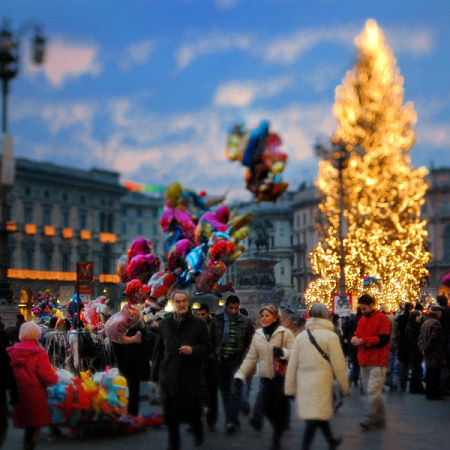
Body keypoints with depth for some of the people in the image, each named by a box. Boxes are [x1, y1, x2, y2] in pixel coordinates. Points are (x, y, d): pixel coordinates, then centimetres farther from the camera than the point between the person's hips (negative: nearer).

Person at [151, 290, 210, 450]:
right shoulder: (165, 323, 9)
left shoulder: (199, 323, 0)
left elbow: (207, 347, 1)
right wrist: (155, 372, 10)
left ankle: (198, 431, 37)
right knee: (170, 413, 6)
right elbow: (159, 349, 12)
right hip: (169, 375, 2)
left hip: (191, 375, -2)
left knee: (192, 410, 6)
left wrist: (193, 350, -18)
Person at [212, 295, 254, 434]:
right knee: (225, 391, 9)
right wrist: (215, 357, 1)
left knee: (234, 391, -11)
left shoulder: (246, 322, 1)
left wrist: (244, 358, -5)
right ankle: (231, 421, 19)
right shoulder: (217, 320, 3)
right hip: (222, 360, 2)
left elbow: (251, 342, 5)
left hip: (237, 361, -2)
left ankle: (231, 421, -7)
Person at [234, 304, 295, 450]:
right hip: (265, 379, 4)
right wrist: (241, 374, 3)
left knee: (279, 408, -1)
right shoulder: (258, 335, 11)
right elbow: (251, 357, 12)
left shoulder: (285, 333, -4)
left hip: (282, 378, -4)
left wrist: (284, 352, -27)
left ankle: (276, 438, 17)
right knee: (266, 408, 3)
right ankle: (279, 428, 29)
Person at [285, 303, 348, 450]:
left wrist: (290, 388, 11)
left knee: (319, 415, 21)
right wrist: (344, 387, 3)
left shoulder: (301, 336, 5)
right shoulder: (331, 336, -8)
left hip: (304, 383, 6)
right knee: (315, 418, -2)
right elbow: (338, 365, -8)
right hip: (321, 383, -6)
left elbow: (292, 365, 6)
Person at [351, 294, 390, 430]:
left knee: (373, 391, -14)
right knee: (368, 390, 9)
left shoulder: (382, 319, -8)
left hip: (377, 362, -8)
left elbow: (384, 339, -16)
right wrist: (355, 338, 1)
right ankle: (379, 419, 18)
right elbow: (357, 333, 26)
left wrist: (364, 341, -17)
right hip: (364, 361, 8)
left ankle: (374, 418, -7)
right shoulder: (362, 320, 16)